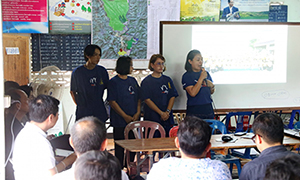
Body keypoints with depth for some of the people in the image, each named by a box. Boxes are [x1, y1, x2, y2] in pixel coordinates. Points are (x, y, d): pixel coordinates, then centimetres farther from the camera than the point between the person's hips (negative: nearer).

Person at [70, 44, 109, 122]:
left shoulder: (102, 71, 5)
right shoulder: (77, 72, -2)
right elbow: (72, 91, 7)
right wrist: (80, 104, 0)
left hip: (100, 113, 3)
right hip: (83, 112, -3)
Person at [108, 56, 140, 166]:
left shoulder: (133, 81, 11)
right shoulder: (113, 82, -7)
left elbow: (138, 98, 13)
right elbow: (112, 102, -11)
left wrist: (137, 113, -2)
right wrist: (125, 116, -13)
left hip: (134, 120, 6)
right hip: (120, 121, -5)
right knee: (120, 147, 0)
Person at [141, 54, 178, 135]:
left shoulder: (168, 80, 12)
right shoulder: (146, 81, -1)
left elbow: (172, 97, 8)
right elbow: (147, 100, -8)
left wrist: (167, 112, -8)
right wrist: (161, 113, -14)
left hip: (167, 119, 4)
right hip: (152, 119, -4)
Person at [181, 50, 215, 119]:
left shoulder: (206, 73, 11)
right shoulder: (187, 76, -6)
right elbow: (193, 93, -19)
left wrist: (211, 86, -3)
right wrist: (201, 78, -17)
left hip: (208, 109, 5)